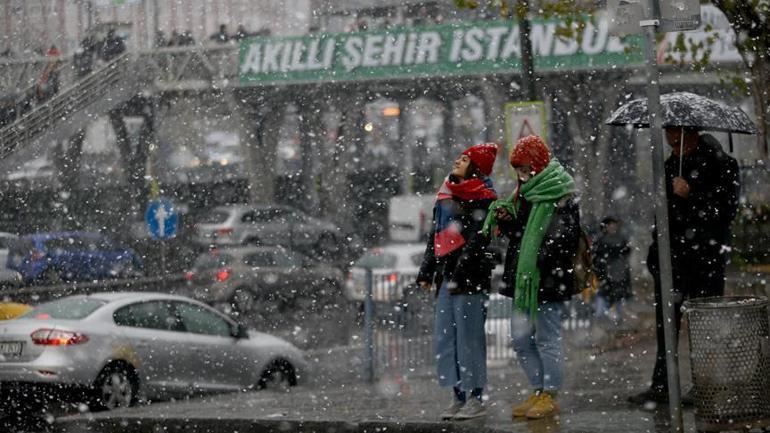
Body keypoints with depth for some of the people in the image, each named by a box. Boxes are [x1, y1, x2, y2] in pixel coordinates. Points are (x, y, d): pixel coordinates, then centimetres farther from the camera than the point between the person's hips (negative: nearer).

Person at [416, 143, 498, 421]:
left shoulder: (483, 199, -5)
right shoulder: (446, 196, 19)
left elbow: (476, 241, -14)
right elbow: (435, 236, 22)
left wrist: (459, 275, -20)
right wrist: (426, 272, 17)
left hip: (470, 276, -8)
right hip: (446, 275, 8)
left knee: (469, 338, -7)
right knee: (446, 338, 7)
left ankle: (475, 399, -2)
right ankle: (458, 397, 12)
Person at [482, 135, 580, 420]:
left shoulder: (561, 197, -10)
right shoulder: (524, 194, 16)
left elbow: (564, 239, -17)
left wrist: (541, 261, -24)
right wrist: (507, 220, 4)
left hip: (547, 279, -9)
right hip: (522, 278, 9)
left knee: (547, 338, -2)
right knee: (520, 339, 10)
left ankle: (550, 396, 6)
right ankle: (538, 391, 19)